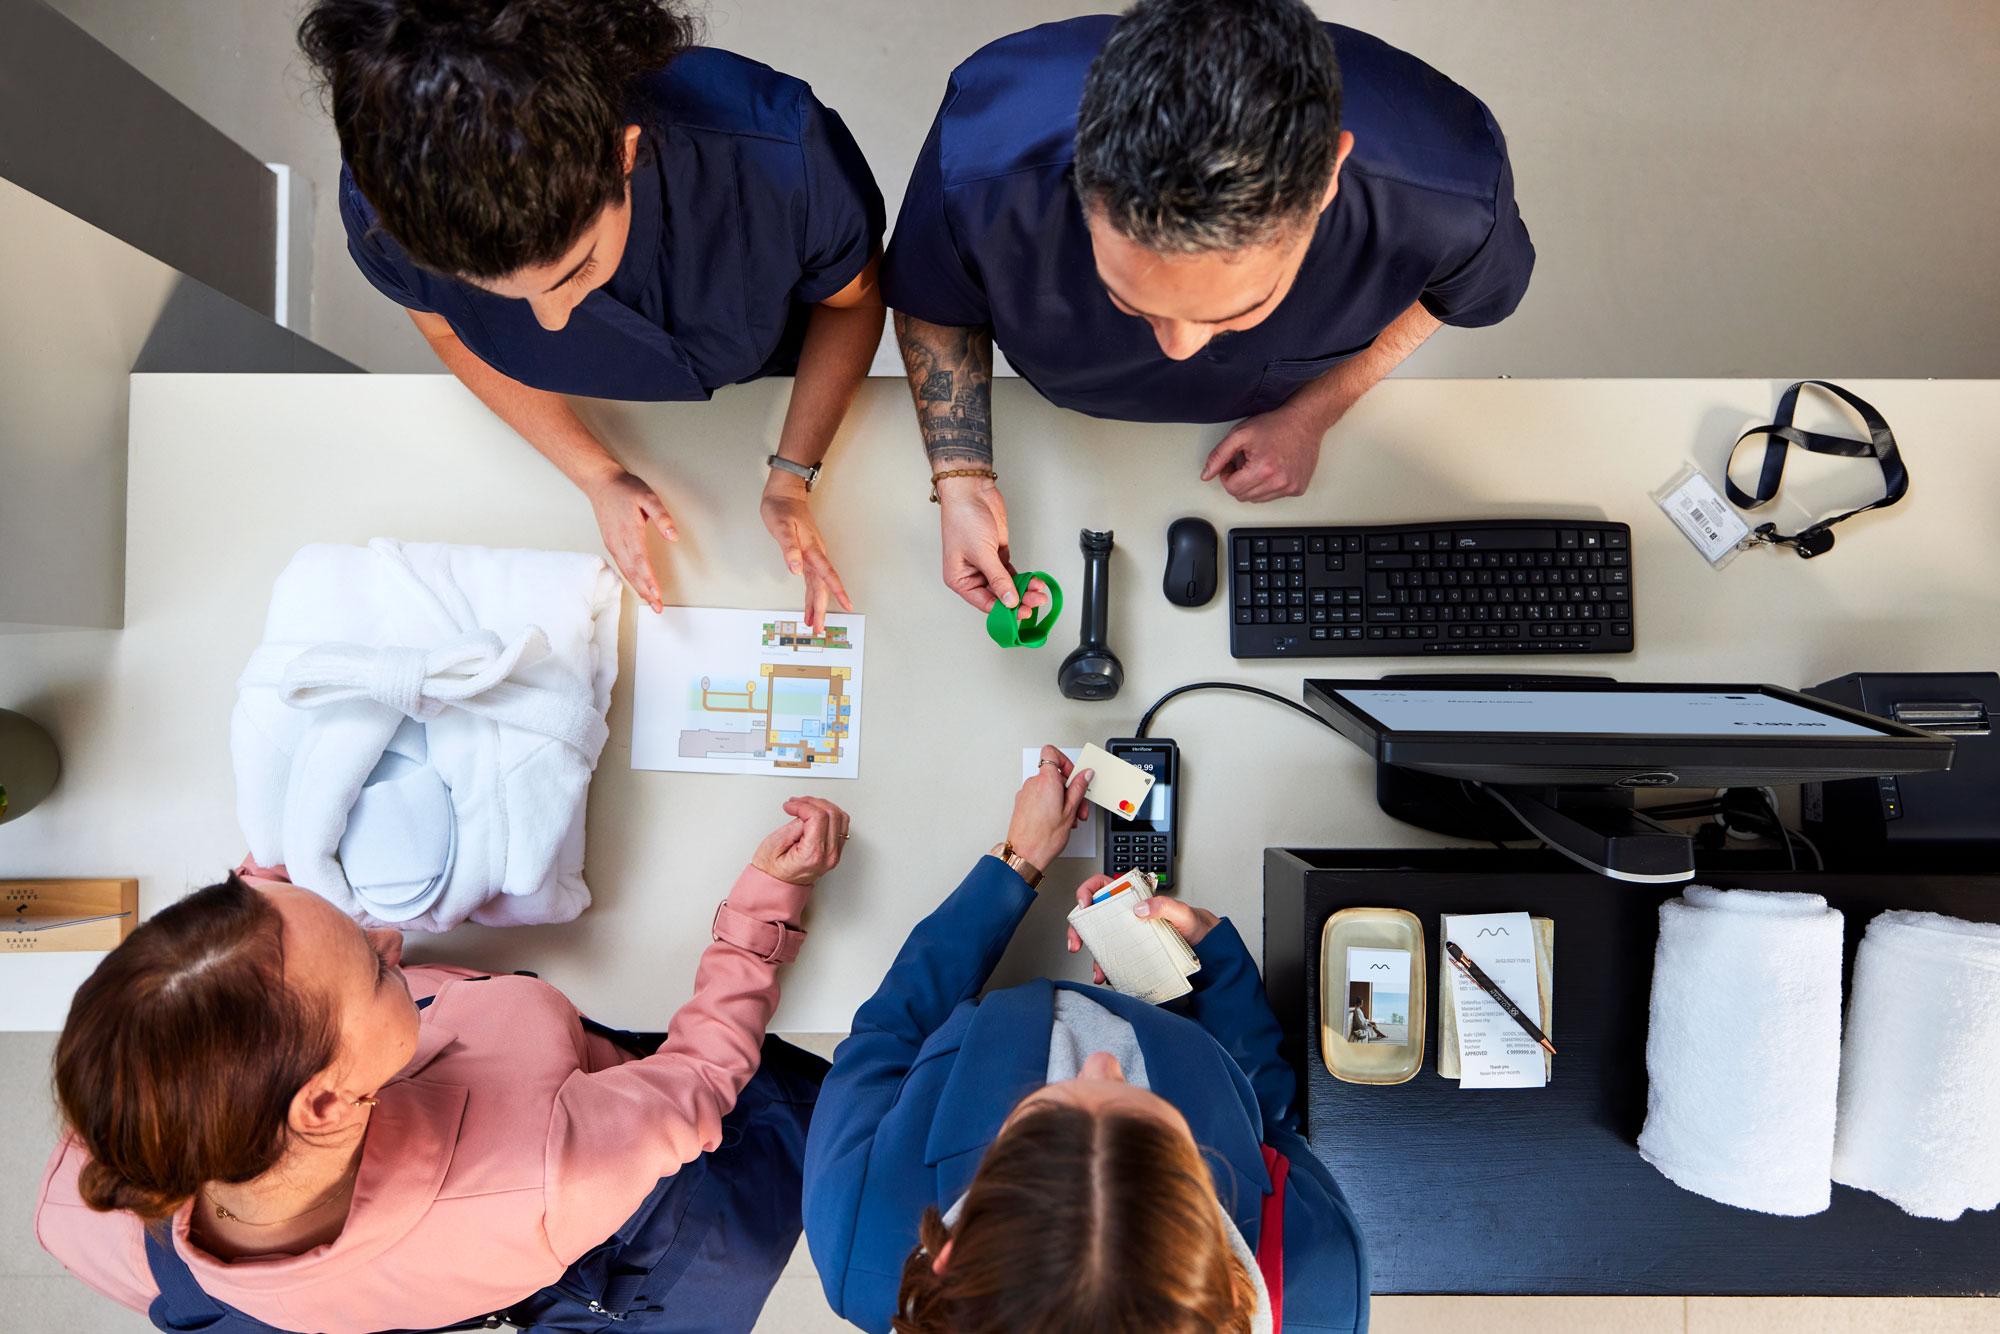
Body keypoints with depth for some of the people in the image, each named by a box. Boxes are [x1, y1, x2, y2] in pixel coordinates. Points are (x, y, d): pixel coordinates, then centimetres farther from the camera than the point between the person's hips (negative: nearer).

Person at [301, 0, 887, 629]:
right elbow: (455, 338, -14)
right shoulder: (382, 206, -37)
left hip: (772, 381, 0)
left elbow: (852, 300, -23)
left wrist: (791, 477, -29)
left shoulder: (781, 153, -45)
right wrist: (599, 475, -21)